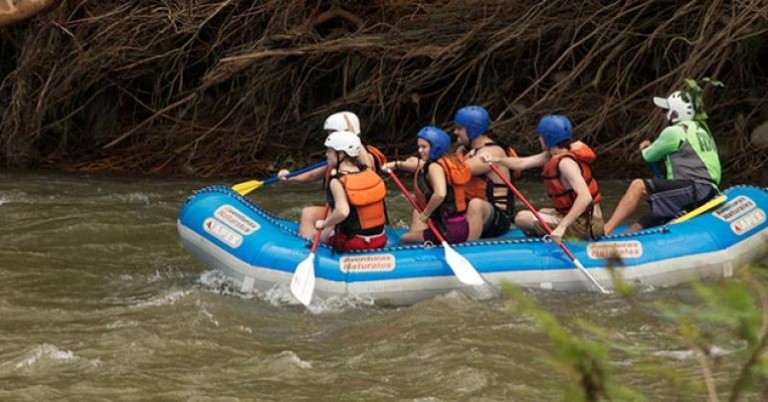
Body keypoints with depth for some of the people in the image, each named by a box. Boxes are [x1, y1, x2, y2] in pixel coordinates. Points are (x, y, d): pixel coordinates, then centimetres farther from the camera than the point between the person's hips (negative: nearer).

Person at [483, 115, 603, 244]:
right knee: (542, 213, 35)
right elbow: (522, 163, 12)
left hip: (586, 225, -10)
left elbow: (585, 197, -33)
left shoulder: (565, 162, -22)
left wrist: (562, 226, -38)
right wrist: (496, 160, -4)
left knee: (522, 218, -10)